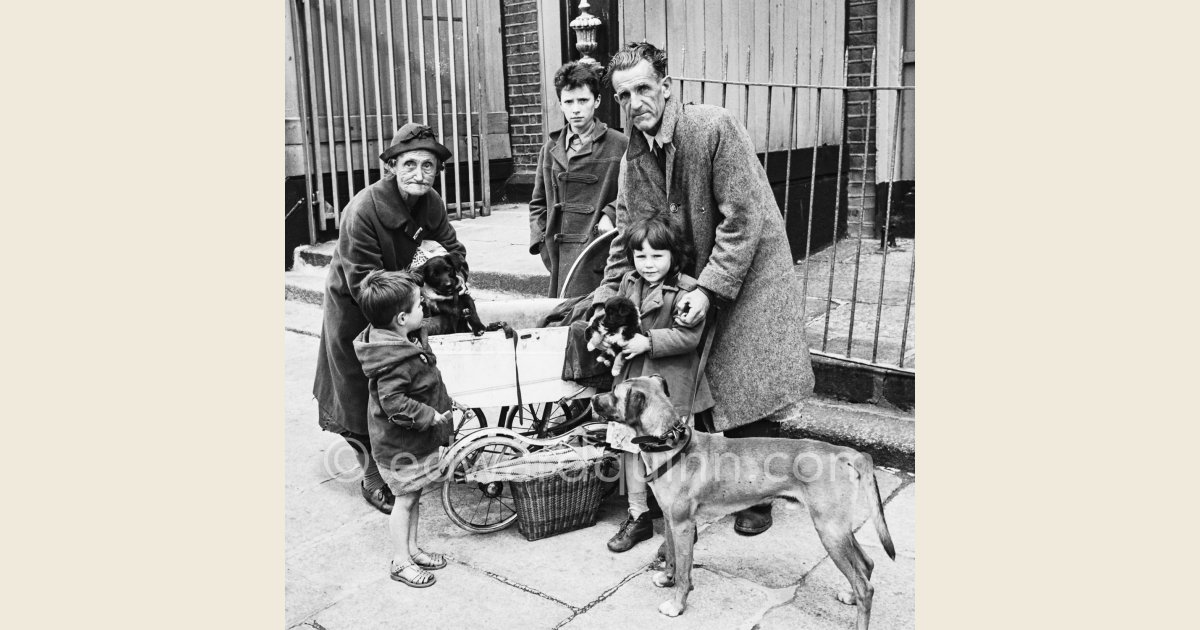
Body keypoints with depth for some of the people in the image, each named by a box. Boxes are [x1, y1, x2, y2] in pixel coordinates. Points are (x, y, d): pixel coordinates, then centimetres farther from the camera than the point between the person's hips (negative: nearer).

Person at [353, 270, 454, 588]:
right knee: (406, 499, 4)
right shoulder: (395, 359, -31)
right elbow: (394, 402, -33)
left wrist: (443, 403, 16)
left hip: (416, 439, 10)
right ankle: (401, 562, 19)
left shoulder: (406, 342, 2)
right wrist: (429, 416, -25)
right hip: (400, 446, -10)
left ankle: (411, 549, 35)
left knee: (413, 495, 20)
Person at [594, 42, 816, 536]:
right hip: (691, 282, 6)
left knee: (750, 395, -2)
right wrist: (606, 300, -1)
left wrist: (710, 288, -22)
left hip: (748, 276, -5)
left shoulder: (714, 127, -18)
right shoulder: (633, 157, 2)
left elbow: (743, 218, -20)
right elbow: (626, 238, 8)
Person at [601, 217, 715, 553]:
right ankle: (638, 516, 23)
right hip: (632, 378, 6)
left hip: (671, 383, -6)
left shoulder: (687, 290, -13)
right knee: (631, 445, 8)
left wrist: (649, 341, -20)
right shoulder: (629, 282, 8)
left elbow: (688, 336, -18)